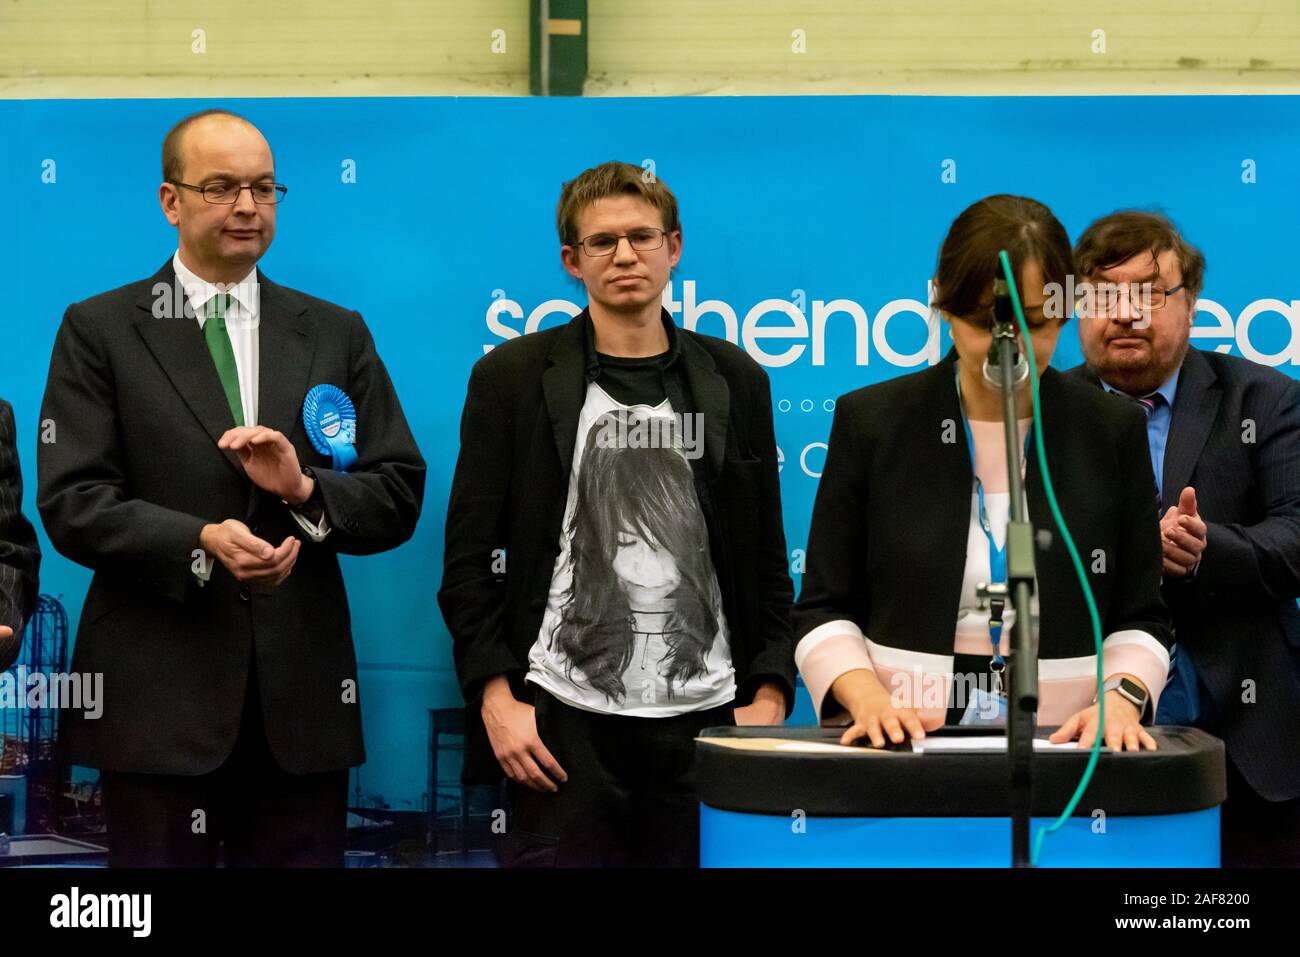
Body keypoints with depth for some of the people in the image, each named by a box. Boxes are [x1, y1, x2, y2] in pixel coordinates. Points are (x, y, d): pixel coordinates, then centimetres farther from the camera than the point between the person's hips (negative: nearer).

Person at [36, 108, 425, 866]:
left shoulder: (337, 334, 12)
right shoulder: (100, 331, 4)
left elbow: (399, 496, 8)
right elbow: (71, 501, -5)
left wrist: (306, 490, -12)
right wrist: (201, 543, -20)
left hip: (302, 692, 2)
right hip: (158, 694, -2)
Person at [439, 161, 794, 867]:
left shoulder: (736, 381, 11)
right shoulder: (511, 376, 4)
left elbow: (765, 562, 12)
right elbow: (468, 557, 2)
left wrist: (768, 693, 2)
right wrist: (496, 696, -7)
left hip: (706, 717, 2)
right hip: (565, 722, -2)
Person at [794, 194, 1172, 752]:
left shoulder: (1112, 430, 9)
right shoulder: (870, 422, 6)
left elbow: (1141, 618, 12)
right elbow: (824, 608, 8)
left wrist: (1123, 695, -7)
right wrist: (865, 696, -9)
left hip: (1063, 749, 1)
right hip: (901, 747, 0)